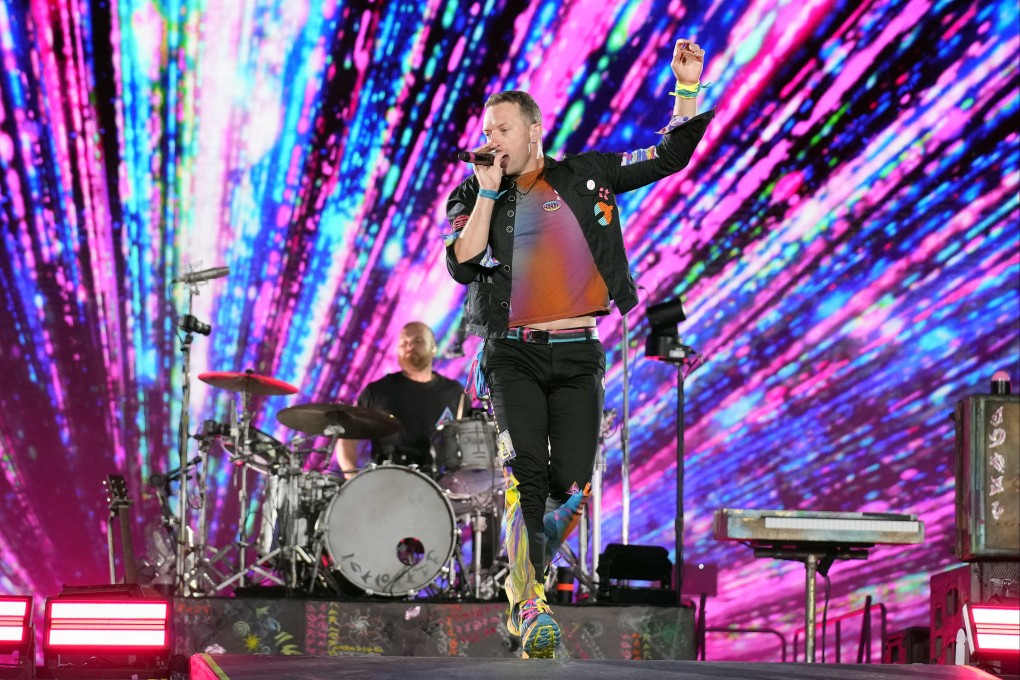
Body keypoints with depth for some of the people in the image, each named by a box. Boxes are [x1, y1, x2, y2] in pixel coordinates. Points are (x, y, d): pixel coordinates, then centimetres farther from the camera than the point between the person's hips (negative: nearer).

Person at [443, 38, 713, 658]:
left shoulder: (586, 176, 9)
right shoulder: (473, 196, 8)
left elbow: (672, 155, 11)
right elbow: (461, 265, -8)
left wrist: (688, 87, -1)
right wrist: (488, 193, -9)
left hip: (578, 355, 2)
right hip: (513, 355, -2)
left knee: (570, 486, 0)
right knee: (526, 475, -18)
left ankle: (526, 581, 20)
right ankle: (529, 607, -22)